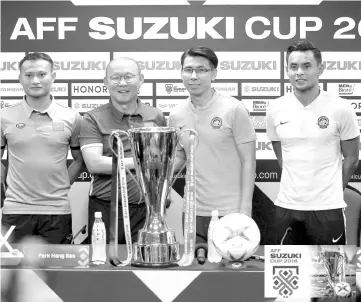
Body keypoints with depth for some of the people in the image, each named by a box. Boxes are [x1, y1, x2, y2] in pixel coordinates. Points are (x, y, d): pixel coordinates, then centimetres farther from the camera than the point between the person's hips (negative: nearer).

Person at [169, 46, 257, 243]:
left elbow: (248, 162, -7)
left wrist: (245, 209, -12)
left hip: (230, 212, -4)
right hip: (193, 212, 4)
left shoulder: (234, 110, -8)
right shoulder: (176, 116, 5)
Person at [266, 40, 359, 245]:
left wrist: (331, 192, 6)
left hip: (327, 207, -3)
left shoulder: (341, 109, -7)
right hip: (287, 206, 3)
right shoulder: (275, 109, 2)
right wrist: (298, 185, 9)